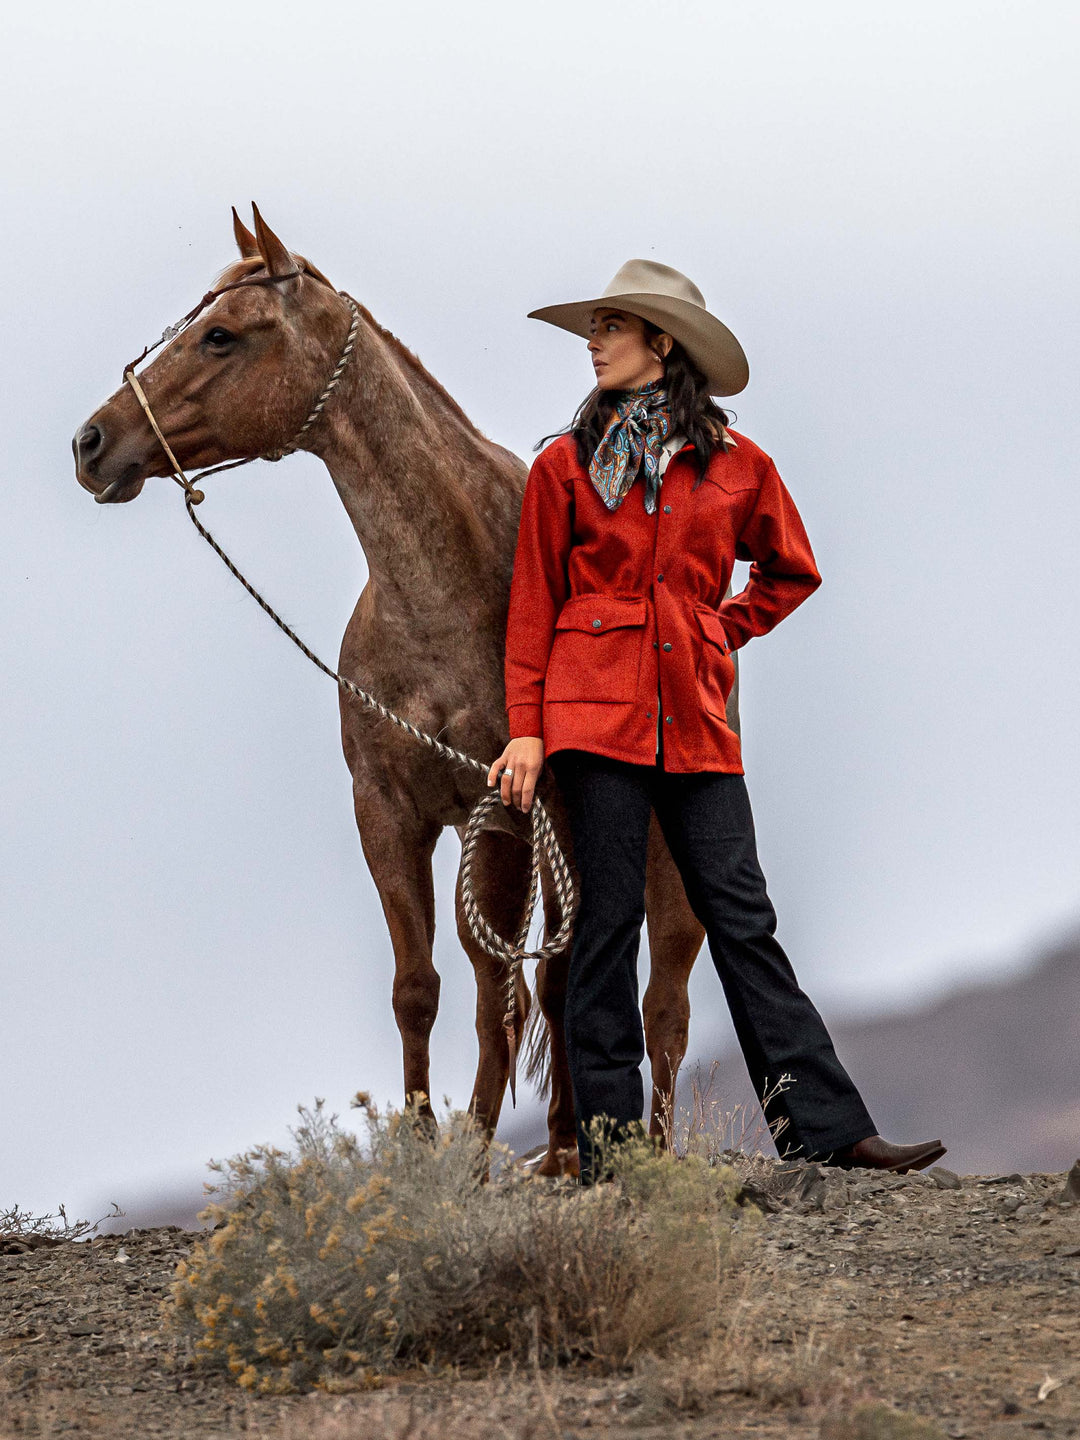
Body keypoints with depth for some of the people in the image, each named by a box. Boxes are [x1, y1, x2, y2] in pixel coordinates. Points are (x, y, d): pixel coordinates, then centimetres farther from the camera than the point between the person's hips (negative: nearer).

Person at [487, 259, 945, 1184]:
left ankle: (826, 1130, -3)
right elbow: (533, 606, 4)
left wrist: (721, 631, 11)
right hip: (597, 707, -1)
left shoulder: (737, 466, 8)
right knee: (609, 917, -2)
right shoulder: (566, 466, 5)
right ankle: (609, 1150, 1)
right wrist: (525, 728, -3)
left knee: (741, 916, -1)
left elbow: (791, 572, 23)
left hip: (694, 716, 2)